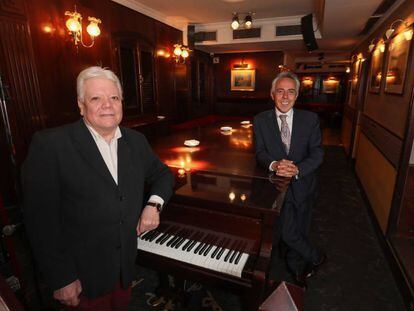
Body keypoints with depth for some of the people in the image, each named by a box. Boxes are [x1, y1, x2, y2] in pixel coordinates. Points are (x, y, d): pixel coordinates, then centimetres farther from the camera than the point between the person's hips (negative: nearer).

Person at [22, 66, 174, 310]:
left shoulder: (136, 141, -1)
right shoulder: (50, 144, -15)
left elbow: (162, 174, 10)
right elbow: (41, 217, -15)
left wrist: (154, 204, -9)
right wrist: (62, 278, -14)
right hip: (83, 273, -4)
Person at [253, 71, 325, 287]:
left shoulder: (310, 119, -4)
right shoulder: (261, 121, -5)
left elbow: (317, 153, -8)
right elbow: (260, 153, -7)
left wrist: (297, 169, -26)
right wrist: (274, 164, -28)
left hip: (303, 185, 1)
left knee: (300, 233, 18)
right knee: (288, 233, -3)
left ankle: (297, 269, 46)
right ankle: (315, 257, 30)